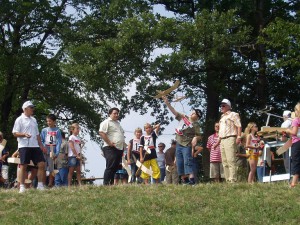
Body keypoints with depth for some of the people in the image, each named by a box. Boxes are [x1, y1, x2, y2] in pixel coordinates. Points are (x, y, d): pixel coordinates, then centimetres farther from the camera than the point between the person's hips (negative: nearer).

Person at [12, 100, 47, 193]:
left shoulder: (34, 120, 19)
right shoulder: (20, 119, -1)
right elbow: (15, 133, -5)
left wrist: (41, 145, 18)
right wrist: (24, 134, -22)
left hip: (35, 146, 6)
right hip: (24, 146, -6)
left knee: (41, 164, -2)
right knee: (23, 166, -5)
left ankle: (40, 185, 5)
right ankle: (22, 187, 0)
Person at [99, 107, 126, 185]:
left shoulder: (118, 123, 24)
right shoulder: (106, 122, -4)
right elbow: (101, 133, -16)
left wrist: (123, 144, 17)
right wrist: (109, 143, -19)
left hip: (119, 148, 9)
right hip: (111, 149, -9)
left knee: (115, 167, 8)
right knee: (110, 167, -12)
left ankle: (111, 183, 12)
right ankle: (106, 184, -12)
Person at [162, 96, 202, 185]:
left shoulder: (195, 125, -8)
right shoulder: (183, 117, 7)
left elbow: (199, 136, -8)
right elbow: (174, 111, 6)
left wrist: (196, 138, -31)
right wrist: (167, 103, -2)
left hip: (187, 145, -6)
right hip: (179, 144, 7)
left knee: (187, 161, -18)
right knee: (179, 163, 6)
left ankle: (191, 179, -24)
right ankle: (184, 180, 11)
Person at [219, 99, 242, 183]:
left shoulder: (233, 114, 3)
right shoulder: (222, 117, 26)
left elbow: (239, 126, -7)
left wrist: (238, 137, -18)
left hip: (230, 139, -9)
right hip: (222, 140, 9)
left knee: (231, 160, -17)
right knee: (224, 161, 5)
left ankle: (233, 179, -22)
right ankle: (227, 180, 7)